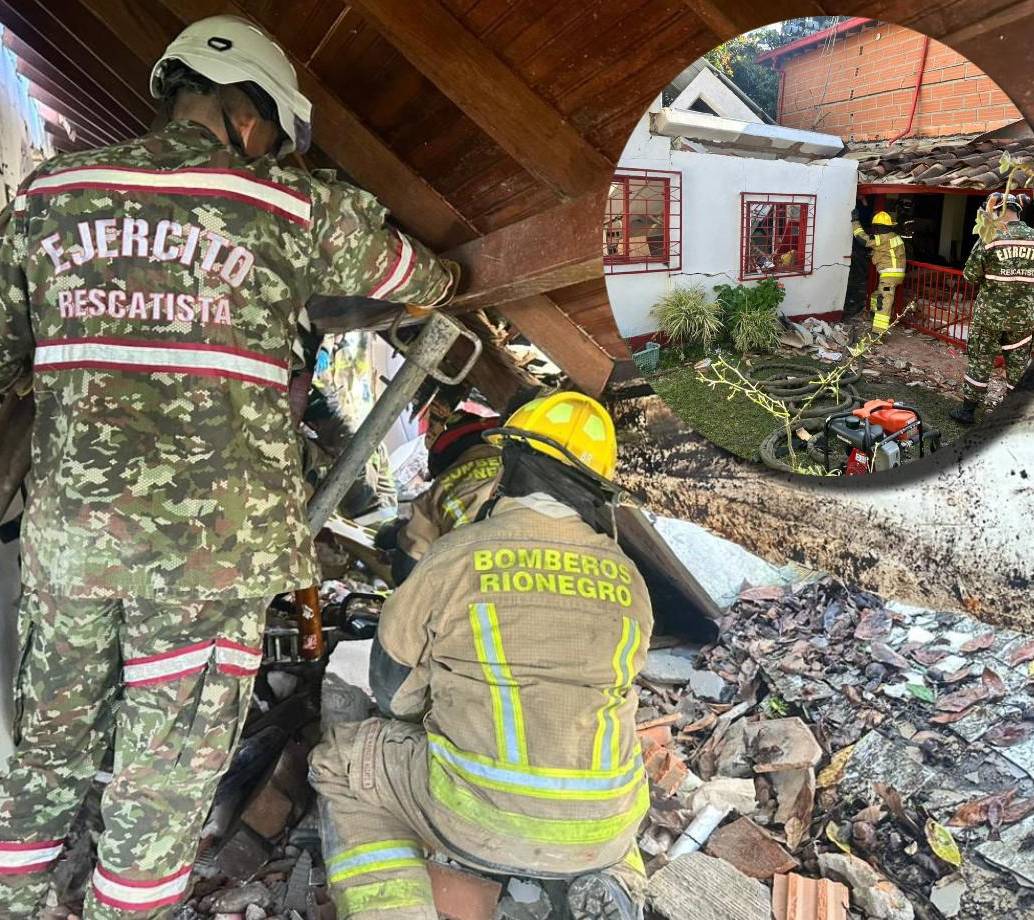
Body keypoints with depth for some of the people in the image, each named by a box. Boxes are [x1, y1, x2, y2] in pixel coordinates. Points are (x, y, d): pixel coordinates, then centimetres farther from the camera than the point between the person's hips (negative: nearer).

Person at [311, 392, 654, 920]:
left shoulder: (457, 555, -9)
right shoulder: (627, 579, 2)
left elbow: (393, 693, 2)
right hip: (604, 833, 4)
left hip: (481, 822, -3)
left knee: (338, 764, 19)